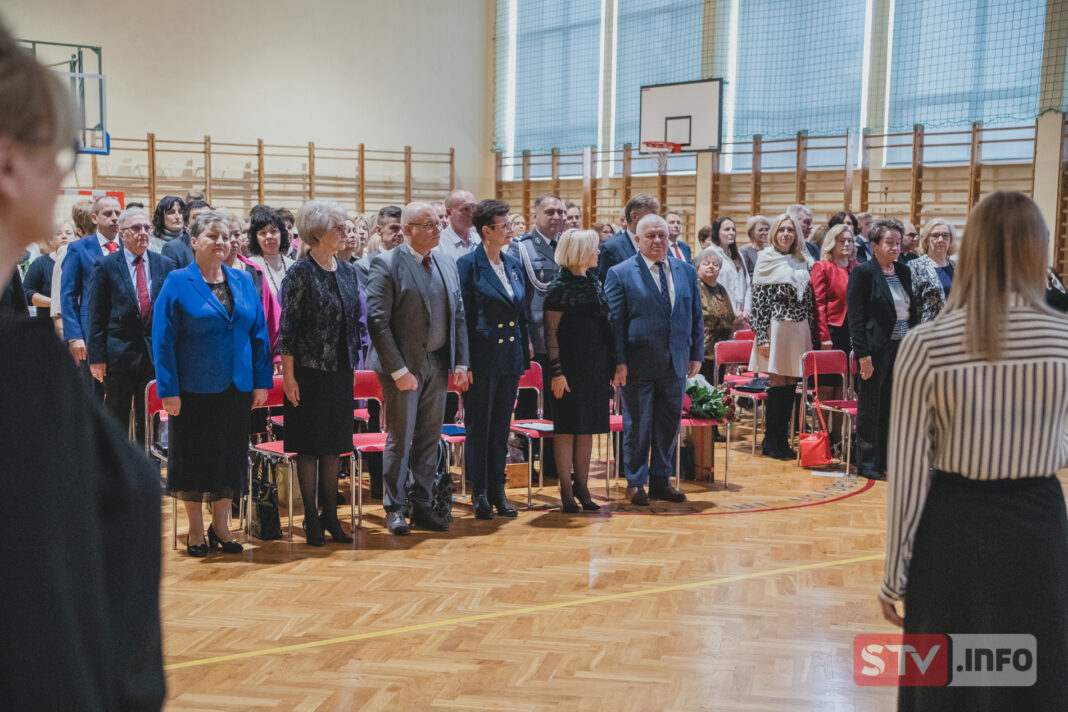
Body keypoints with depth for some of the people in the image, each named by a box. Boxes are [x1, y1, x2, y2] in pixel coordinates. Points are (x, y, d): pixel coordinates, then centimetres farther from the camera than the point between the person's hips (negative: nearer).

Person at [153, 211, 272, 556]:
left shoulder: (243, 281, 7)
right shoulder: (177, 283, -4)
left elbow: (259, 334, 8)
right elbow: (163, 340, -7)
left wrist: (261, 382, 3)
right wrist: (169, 390, -12)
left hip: (236, 387, 4)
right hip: (194, 389, -4)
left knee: (230, 456, 10)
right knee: (194, 456, 5)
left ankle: (221, 526, 24)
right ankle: (196, 530, 19)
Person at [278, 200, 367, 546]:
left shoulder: (348, 272, 9)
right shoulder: (300, 274, -9)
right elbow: (288, 327, -10)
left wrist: (356, 360, 10)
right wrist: (288, 375, -13)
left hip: (341, 371, 6)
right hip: (309, 372, -6)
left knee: (334, 445, 11)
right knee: (309, 446, 3)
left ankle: (330, 515, 19)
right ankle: (311, 518, 12)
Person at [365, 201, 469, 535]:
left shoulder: (446, 264, 11)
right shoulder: (386, 265, -9)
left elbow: (458, 315, 13)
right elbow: (377, 321, -14)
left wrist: (461, 362, 5)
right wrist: (398, 369, -18)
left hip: (438, 364, 6)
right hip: (404, 365, -6)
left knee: (430, 438, 11)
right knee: (400, 439, 1)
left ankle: (422, 505, 21)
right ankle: (394, 509, 13)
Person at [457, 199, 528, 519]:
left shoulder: (513, 264, 11)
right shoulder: (468, 265, -8)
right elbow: (462, 316, -10)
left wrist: (524, 356, 11)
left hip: (510, 359, 6)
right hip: (482, 358, -6)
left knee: (501, 427, 12)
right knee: (479, 427, 3)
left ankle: (497, 491, 21)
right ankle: (479, 493, 13)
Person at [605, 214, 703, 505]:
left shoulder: (686, 272, 10)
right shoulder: (620, 274, -3)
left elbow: (696, 316, 14)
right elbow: (615, 321, -7)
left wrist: (697, 354, 8)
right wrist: (619, 361, -13)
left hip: (675, 364, 4)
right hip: (638, 365, -4)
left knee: (669, 425, 10)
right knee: (637, 426, 4)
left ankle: (661, 481, 23)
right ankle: (636, 483, 17)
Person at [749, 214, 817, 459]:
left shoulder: (803, 262, 13)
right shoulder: (766, 260, 0)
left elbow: (810, 301, 14)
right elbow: (758, 301, -5)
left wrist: (811, 335, 9)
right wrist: (762, 337, -12)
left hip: (800, 330, 5)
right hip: (777, 327, -4)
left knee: (791, 385, 6)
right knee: (778, 384, -4)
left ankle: (782, 439, 15)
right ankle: (771, 441, 6)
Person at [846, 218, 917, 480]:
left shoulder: (904, 272, 12)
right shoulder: (862, 273, -8)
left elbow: (913, 313, 16)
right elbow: (855, 317, -12)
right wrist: (863, 354, -17)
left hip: (902, 349, 6)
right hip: (876, 350, -6)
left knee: (893, 407, 10)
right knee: (870, 407, 4)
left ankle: (885, 460, 19)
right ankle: (868, 464, 13)